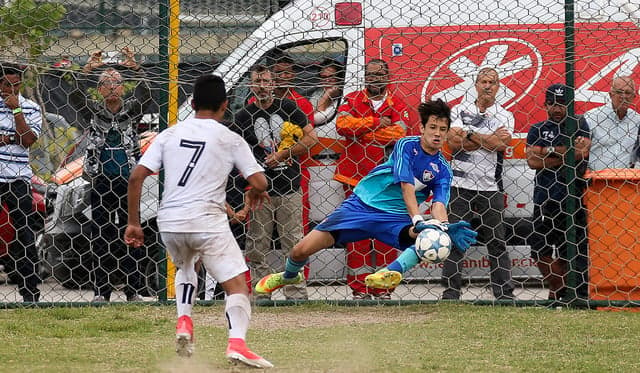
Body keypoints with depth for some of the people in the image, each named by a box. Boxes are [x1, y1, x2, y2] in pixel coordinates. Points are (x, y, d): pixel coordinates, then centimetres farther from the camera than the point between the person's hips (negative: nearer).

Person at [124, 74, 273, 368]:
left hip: (169, 223, 4)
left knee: (184, 266, 34)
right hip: (207, 222, -4)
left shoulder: (170, 134, 11)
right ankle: (237, 342, -29)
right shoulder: (231, 140, 2)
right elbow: (260, 183, -3)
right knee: (237, 285, -5)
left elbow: (136, 177, 3)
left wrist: (133, 222, 9)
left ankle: (183, 322, 15)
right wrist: (254, 193, 21)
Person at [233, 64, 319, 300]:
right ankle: (261, 294, 4)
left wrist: (283, 154, -4)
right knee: (257, 246, -1)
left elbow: (311, 138, 5)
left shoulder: (288, 107, 7)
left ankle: (297, 294, 1)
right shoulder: (244, 116, 7)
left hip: (289, 187, 0)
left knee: (293, 243, -1)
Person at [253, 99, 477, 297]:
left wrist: (443, 226, -36)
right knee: (302, 251, -5)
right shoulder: (407, 145, -8)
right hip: (361, 205, -2)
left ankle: (390, 273, -40)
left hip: (394, 218, 2)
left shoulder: (442, 170, 1)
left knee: (431, 237, -32)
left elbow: (439, 205, -13)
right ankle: (289, 276, 29)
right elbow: (407, 188, -20)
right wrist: (418, 222, -34)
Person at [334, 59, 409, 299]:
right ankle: (359, 287, 0)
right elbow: (342, 124, -9)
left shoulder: (397, 105, 8)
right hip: (356, 177, 0)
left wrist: (360, 131, -8)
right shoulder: (352, 100, 9)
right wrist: (376, 123, -12)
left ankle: (383, 286, 5)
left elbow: (398, 135, -9)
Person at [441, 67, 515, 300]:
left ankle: (505, 294, 6)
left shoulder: (504, 116, 8)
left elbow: (501, 144, -10)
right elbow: (453, 142, -7)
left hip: (490, 187, 0)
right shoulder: (460, 110, 8)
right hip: (460, 185, 0)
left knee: (497, 242, 2)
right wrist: (487, 139, -9)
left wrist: (469, 134, -7)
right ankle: (450, 293, 2)